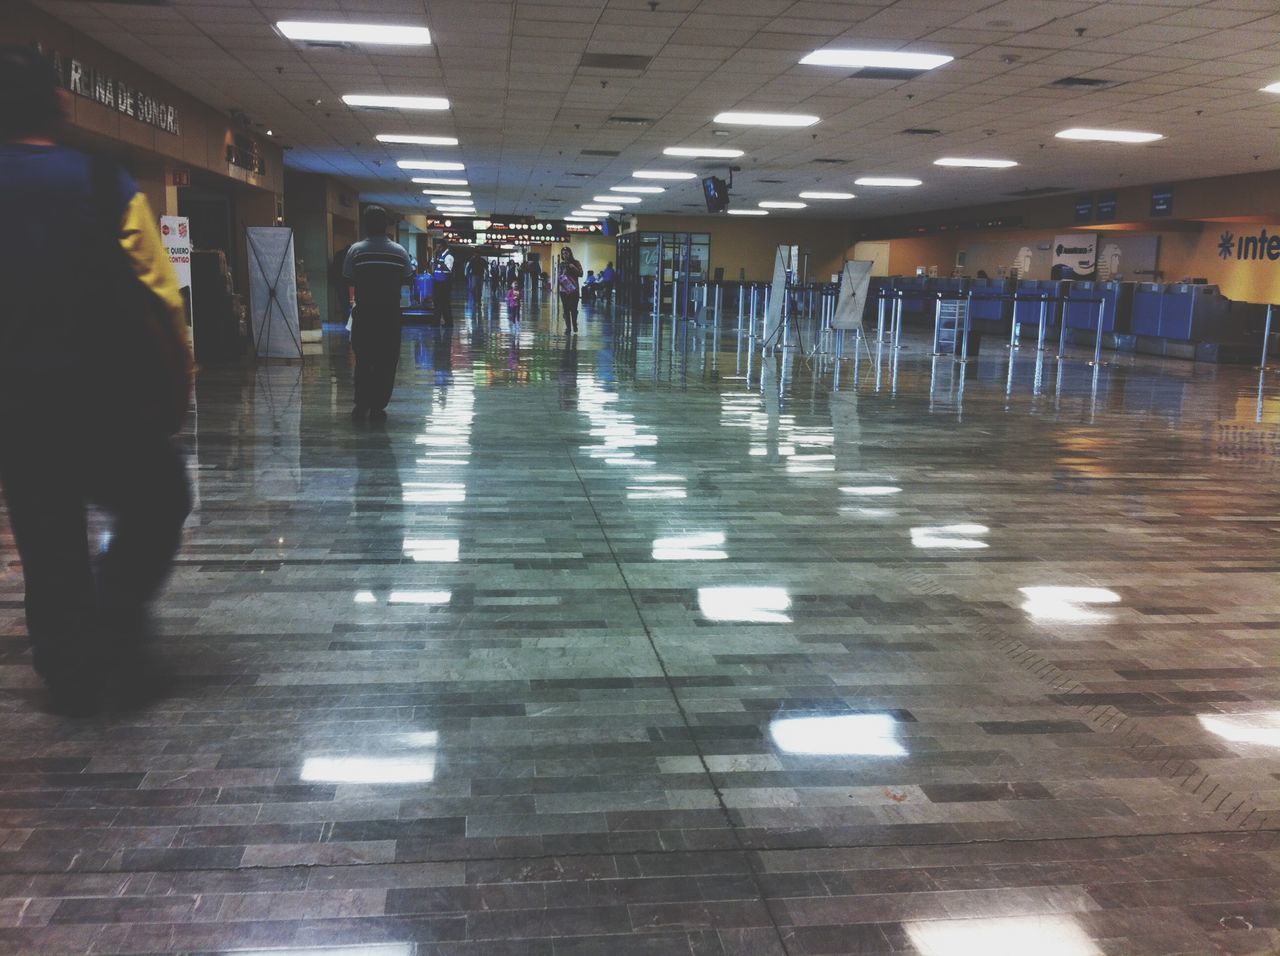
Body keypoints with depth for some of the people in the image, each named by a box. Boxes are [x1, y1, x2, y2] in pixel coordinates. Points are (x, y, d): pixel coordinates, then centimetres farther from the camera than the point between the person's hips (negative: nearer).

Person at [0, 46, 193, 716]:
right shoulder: (106, 185, -7)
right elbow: (160, 302, -11)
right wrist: (175, 389, -1)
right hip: (106, 397, -3)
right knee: (156, 507, 16)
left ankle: (70, 677, 17)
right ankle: (116, 633, 0)